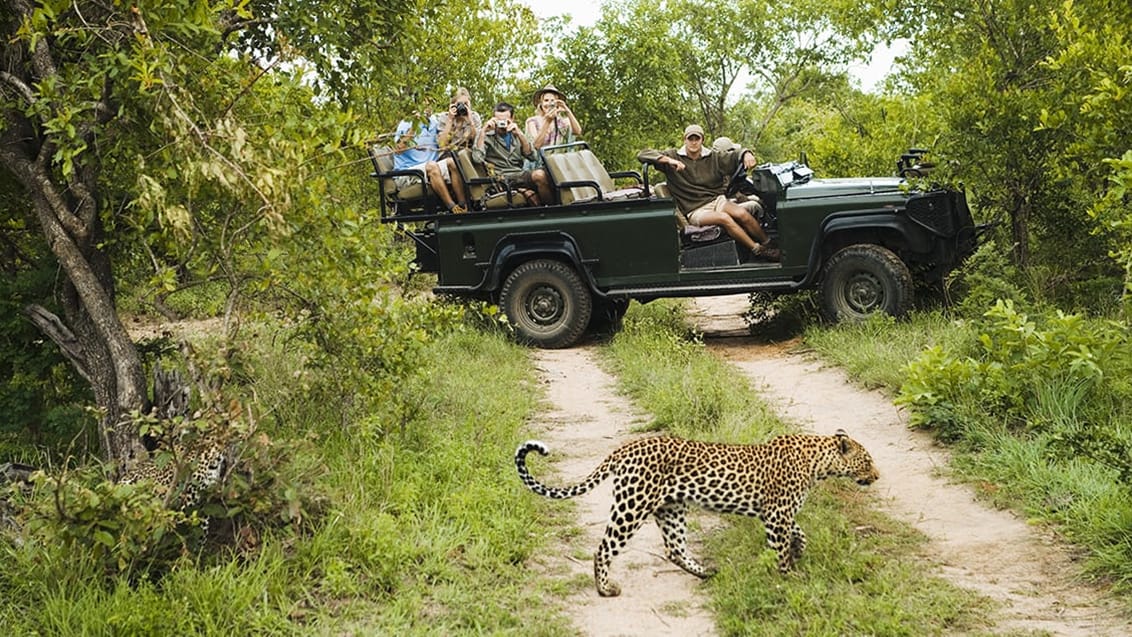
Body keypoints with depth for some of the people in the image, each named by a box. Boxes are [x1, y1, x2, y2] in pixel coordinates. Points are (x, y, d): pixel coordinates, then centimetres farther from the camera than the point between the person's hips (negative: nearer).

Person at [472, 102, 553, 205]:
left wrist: (519, 134, -8)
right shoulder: (487, 136, 6)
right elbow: (477, 158, -13)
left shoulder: (516, 135, 18)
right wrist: (483, 131, -12)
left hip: (520, 175, 5)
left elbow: (531, 156, 3)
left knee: (539, 174, -30)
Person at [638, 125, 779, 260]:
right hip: (695, 211, -4)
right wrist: (669, 161, -21)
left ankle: (768, 243, -13)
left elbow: (735, 156, 14)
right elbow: (642, 154, -7)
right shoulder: (674, 156, 1)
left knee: (741, 213, -27)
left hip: (717, 200, 4)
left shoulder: (712, 157, 11)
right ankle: (758, 250, -27)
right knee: (724, 218, -32)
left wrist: (747, 154, -11)